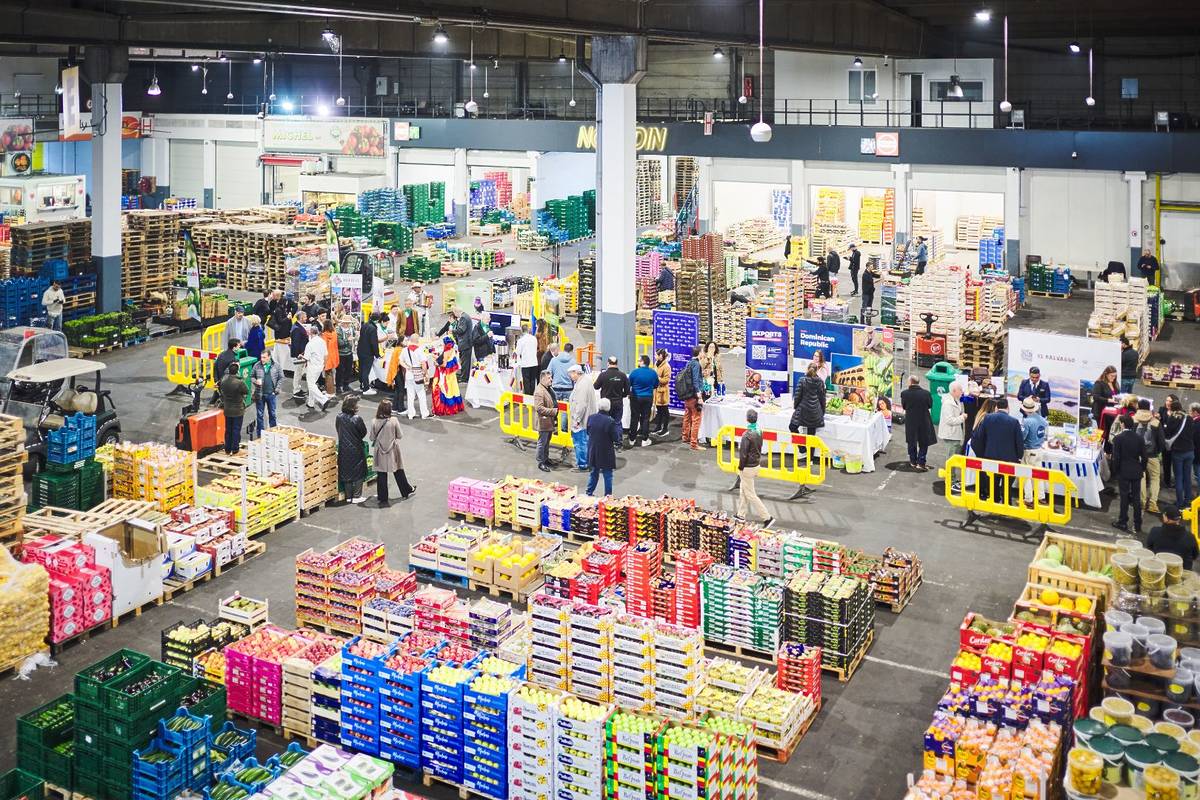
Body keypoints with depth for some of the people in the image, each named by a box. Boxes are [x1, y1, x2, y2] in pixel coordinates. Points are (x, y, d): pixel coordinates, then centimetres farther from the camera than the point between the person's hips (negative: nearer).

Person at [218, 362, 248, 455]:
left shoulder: (223, 380, -7)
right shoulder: (240, 382, -24)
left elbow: (222, 392, 8)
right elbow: (245, 392, -9)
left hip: (227, 410, 5)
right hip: (238, 410, -5)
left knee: (228, 430, 15)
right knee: (236, 430, 5)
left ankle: (227, 450, 22)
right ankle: (235, 450, 9)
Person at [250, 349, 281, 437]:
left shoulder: (276, 365, -4)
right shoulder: (257, 366, -4)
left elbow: (281, 378, 2)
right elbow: (251, 376, 7)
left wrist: (276, 389, -5)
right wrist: (255, 381, -15)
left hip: (271, 394, 0)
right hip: (260, 394, 0)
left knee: (272, 414, 12)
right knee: (259, 415, 8)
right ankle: (260, 434, 17)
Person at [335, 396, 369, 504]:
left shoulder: (339, 417, -7)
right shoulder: (357, 419, -20)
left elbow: (338, 430, 6)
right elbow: (364, 433, -8)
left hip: (343, 450, 5)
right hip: (356, 450, -5)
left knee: (346, 472, 15)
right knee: (358, 472, 10)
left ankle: (348, 496, 21)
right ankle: (356, 496, 12)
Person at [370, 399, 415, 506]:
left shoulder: (374, 422, -14)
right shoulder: (394, 421, -16)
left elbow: (372, 438, -5)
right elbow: (400, 435, -8)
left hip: (380, 452, 0)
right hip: (393, 451, 0)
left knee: (381, 475, 8)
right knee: (398, 472, 18)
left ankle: (382, 499, 13)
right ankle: (406, 491, 34)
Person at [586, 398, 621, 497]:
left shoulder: (591, 418, -6)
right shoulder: (610, 422, -22)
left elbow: (588, 432, 7)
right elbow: (616, 438, -15)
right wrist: (618, 426, -3)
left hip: (593, 452, 5)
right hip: (606, 454, -5)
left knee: (594, 473, 20)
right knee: (608, 475, 7)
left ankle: (589, 493, 25)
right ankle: (608, 495, 11)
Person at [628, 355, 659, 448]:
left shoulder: (634, 372, -10)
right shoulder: (653, 373, -3)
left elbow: (628, 385, 0)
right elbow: (656, 387, 9)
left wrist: (629, 394, 18)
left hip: (635, 398, -1)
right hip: (648, 398, 1)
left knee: (634, 418, 7)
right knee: (645, 418, 7)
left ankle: (632, 439, 13)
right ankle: (645, 440, 8)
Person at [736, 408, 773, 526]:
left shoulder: (747, 435, -24)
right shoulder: (759, 432, 0)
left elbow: (743, 454, -19)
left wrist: (740, 468, -8)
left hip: (747, 468, -8)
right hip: (756, 465, 9)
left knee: (750, 495, 0)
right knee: (743, 491, 22)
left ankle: (767, 518, -1)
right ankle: (741, 515, 32)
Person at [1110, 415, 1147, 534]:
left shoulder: (1118, 438, -13)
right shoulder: (1138, 438, -1)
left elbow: (1116, 457, -13)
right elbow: (1144, 456, 3)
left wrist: (1115, 471, -1)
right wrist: (1142, 469, 15)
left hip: (1123, 472, -4)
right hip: (1137, 472, 4)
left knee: (1124, 497, 5)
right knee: (1136, 498, 9)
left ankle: (1123, 523, 12)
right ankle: (1137, 525, 15)